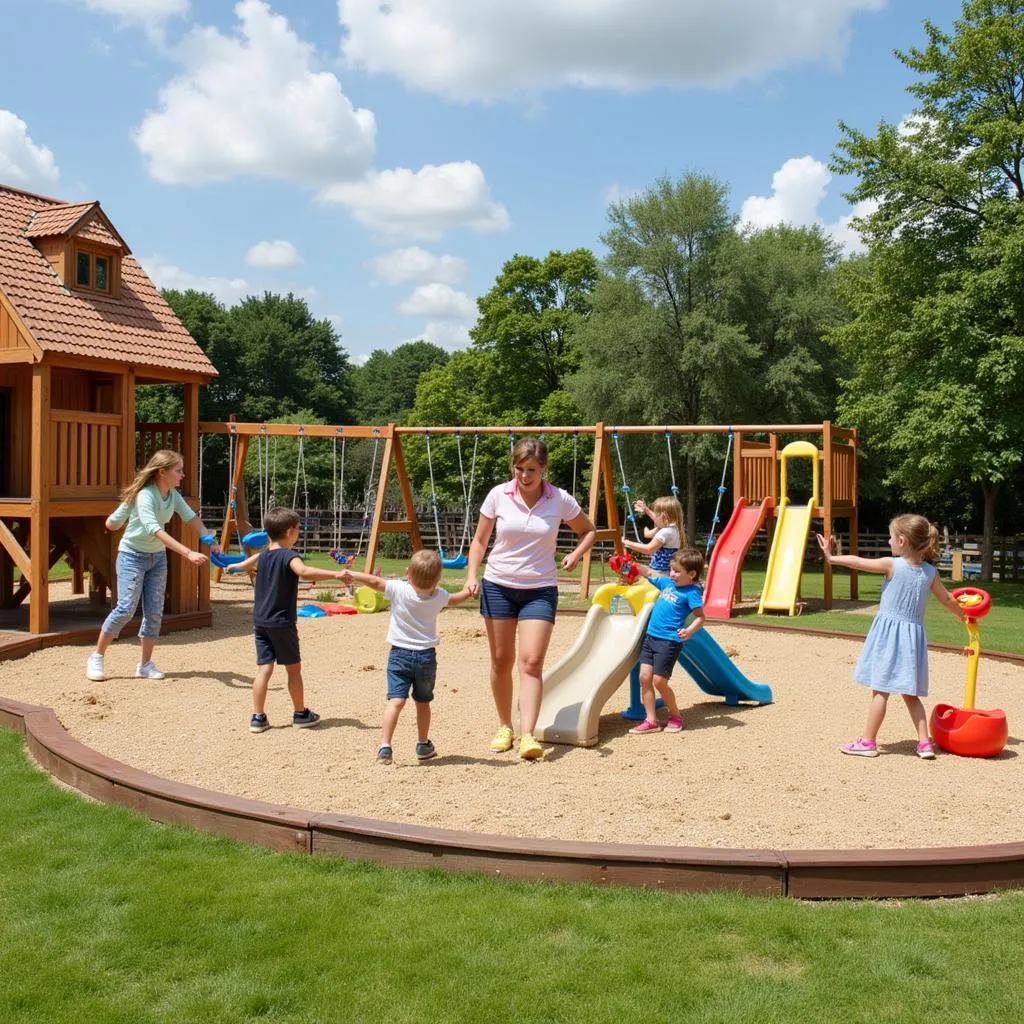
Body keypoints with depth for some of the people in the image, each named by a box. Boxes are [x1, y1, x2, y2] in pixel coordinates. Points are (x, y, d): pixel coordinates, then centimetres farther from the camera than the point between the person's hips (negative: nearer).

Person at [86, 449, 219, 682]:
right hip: (132, 556, -7)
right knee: (126, 608, -12)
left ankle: (145, 665, 10)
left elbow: (191, 518, -9)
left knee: (155, 612, 2)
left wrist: (209, 540, -28)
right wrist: (188, 553, -45)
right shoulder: (145, 495, -26)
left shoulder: (173, 495, -2)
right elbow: (155, 530, -38)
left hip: (157, 557, 7)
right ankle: (96, 657, 3)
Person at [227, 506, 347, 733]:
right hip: (282, 623, -6)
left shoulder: (262, 555, 10)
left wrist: (233, 567, 53)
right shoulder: (288, 556, -14)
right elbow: (304, 571, -35)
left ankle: (258, 717, 3)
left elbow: (245, 564, 32)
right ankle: (300, 714, 19)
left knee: (264, 668, 6)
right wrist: (335, 574, -38)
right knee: (293, 668, 8)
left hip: (260, 621, 6)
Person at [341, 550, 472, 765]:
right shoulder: (439, 596, -4)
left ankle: (385, 746, -19)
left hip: (400, 654, -2)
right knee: (423, 702, 18)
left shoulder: (398, 589, -13)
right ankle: (423, 745, 31)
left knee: (396, 701, -8)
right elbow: (455, 599, 17)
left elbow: (374, 581, -4)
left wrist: (351, 575, 13)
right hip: (426, 656, 2)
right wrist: (468, 590, 39)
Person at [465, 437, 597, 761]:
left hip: (540, 590, -1)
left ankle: (527, 736, -16)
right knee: (501, 661, 8)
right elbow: (480, 540, 5)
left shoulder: (560, 500, -6)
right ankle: (504, 727, 24)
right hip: (498, 586, 1)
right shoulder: (498, 495, -5)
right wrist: (471, 574, -9)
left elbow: (588, 531, 11)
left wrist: (575, 555, -8)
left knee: (531, 662, -13)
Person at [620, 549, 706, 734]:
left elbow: (700, 616, -13)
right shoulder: (668, 583, 12)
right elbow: (649, 572, 26)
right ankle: (651, 720, 7)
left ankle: (675, 716, 17)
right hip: (651, 637, 8)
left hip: (670, 641, -7)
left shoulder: (691, 592, -8)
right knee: (644, 677, 1)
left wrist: (690, 630, -29)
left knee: (659, 680, -6)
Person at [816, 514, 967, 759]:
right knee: (910, 694, 15)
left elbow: (858, 562, -6)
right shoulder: (930, 572, 3)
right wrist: (964, 616, 31)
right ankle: (925, 743, 11)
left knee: (880, 690, 1)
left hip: (889, 633, -5)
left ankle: (868, 742, 7)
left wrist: (831, 557, 7)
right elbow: (948, 599, 14)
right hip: (913, 635, 5)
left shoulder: (892, 565, -12)